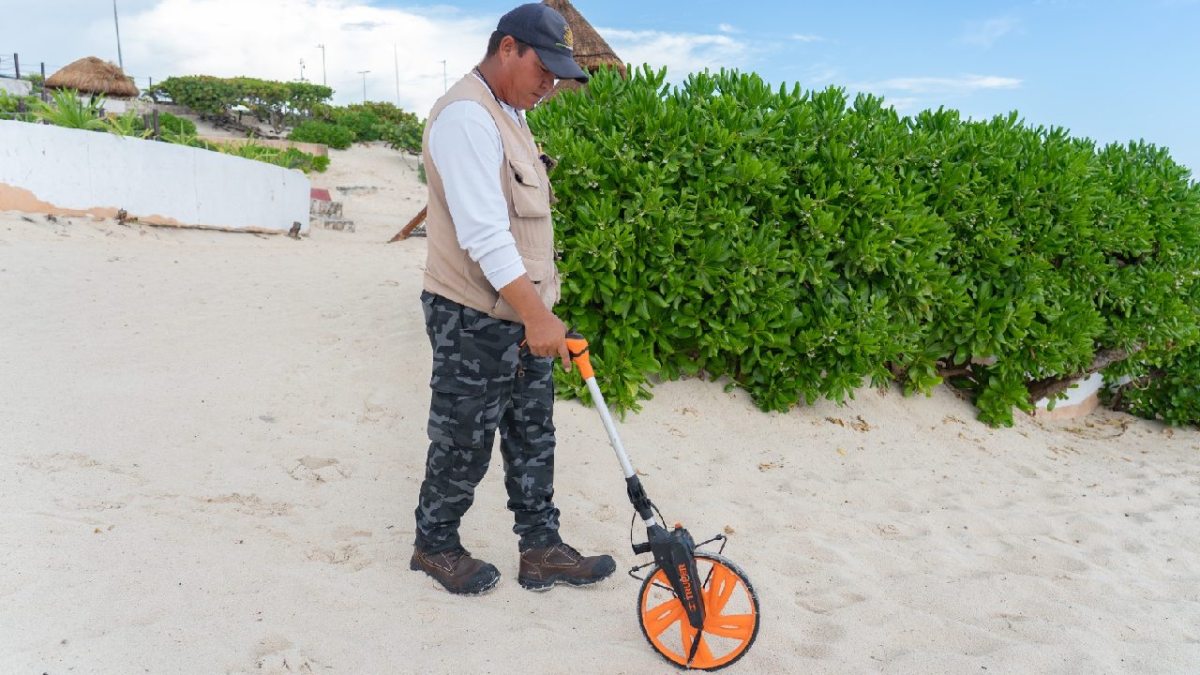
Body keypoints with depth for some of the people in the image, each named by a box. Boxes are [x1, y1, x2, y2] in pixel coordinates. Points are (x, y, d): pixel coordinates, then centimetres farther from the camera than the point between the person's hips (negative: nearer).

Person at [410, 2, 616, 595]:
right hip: (473, 323, -10)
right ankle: (434, 547, 27)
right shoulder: (466, 116, -19)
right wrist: (536, 314, -28)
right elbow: (483, 233, -27)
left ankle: (540, 550, 26)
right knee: (464, 446, 6)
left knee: (533, 439, 14)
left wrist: (540, 312, 20)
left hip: (522, 318, 10)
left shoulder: (508, 115, 14)